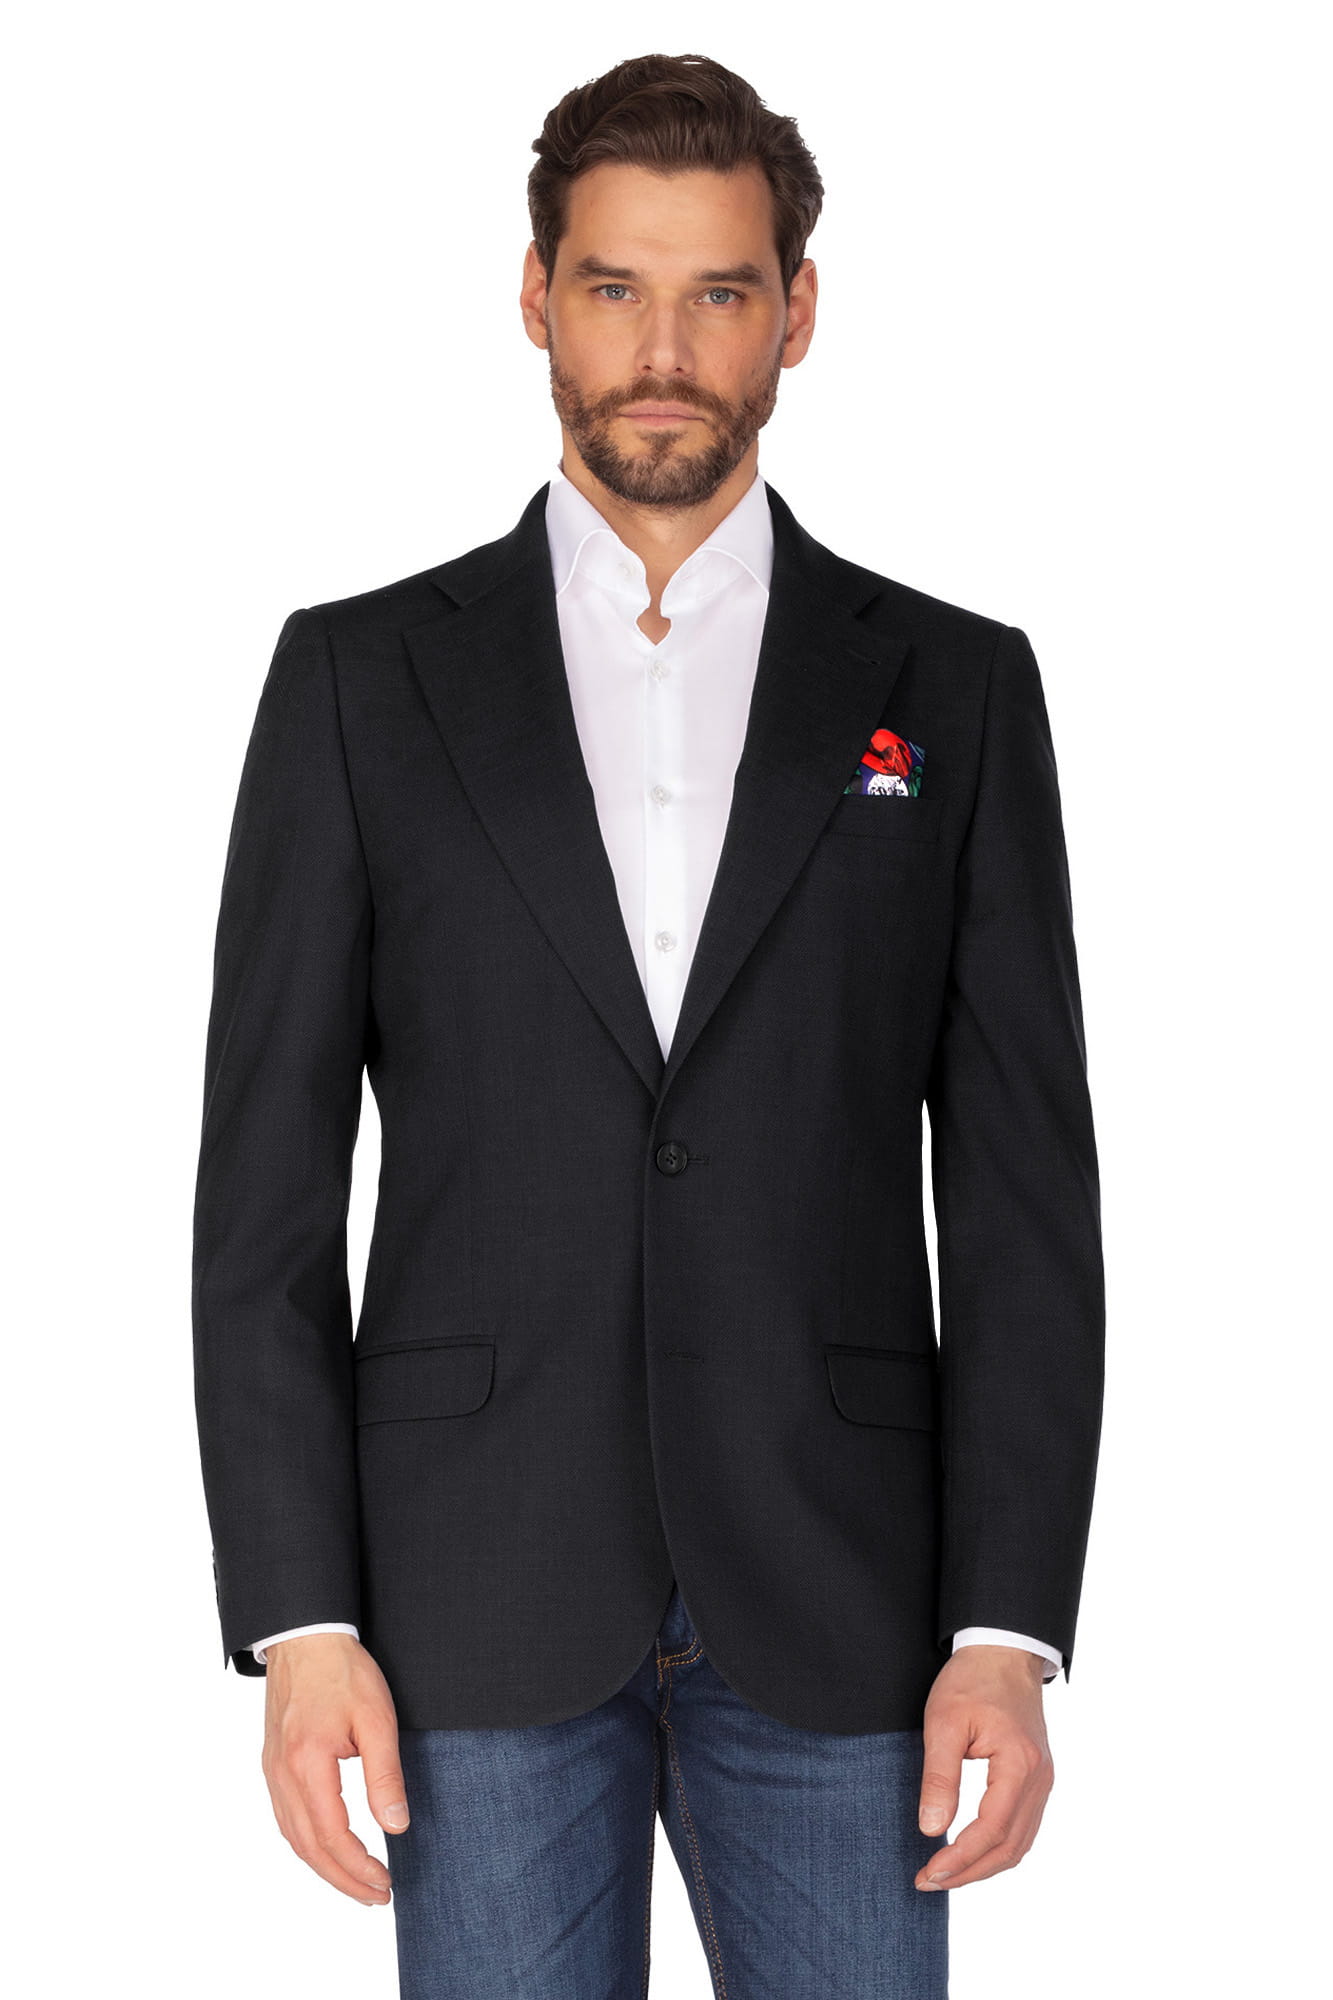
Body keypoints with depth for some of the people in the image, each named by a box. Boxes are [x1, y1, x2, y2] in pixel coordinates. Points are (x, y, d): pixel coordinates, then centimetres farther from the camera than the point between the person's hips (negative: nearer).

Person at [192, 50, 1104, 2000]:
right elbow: (268, 1193, 2)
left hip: (832, 1610, 1)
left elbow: (1024, 1198, 3)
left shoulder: (953, 687, 5)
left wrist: (1010, 1630, -5)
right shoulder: (360, 677, 4)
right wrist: (298, 1622, -6)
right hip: (481, 1602, 0)